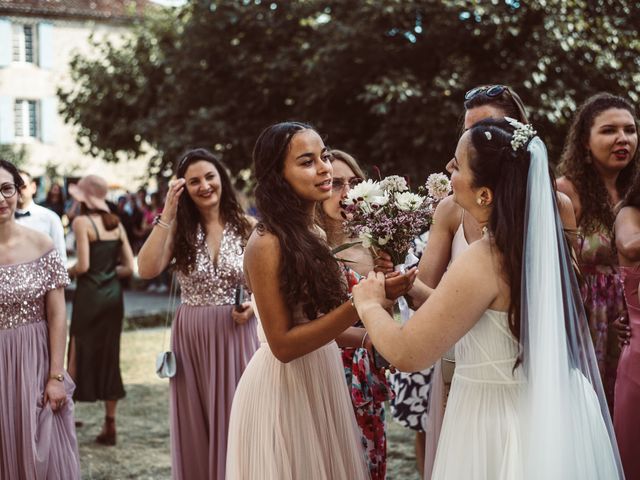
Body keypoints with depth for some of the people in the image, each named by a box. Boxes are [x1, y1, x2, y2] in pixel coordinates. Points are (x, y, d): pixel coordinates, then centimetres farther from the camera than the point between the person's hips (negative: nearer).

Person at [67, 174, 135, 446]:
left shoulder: (82, 222, -8)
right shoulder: (115, 223, 9)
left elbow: (83, 265, -17)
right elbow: (129, 267, 6)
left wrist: (66, 272, 2)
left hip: (89, 295, -6)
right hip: (113, 296, 6)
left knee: (78, 354, 2)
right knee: (109, 357, 9)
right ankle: (109, 426, 12)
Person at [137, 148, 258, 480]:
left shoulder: (246, 227, 0)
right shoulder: (179, 229, 1)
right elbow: (147, 269, -16)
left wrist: (254, 305, -13)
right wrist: (167, 213, -15)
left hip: (235, 335, -1)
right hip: (190, 337, 1)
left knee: (235, 422, 4)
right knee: (195, 427, 9)